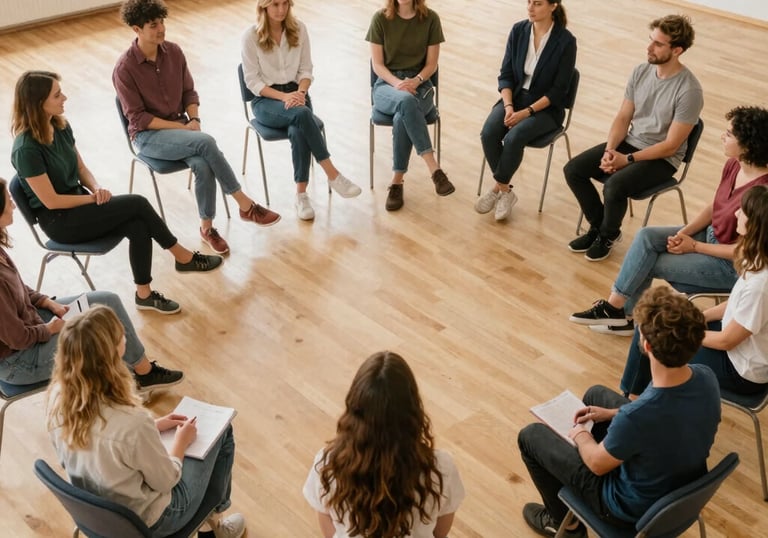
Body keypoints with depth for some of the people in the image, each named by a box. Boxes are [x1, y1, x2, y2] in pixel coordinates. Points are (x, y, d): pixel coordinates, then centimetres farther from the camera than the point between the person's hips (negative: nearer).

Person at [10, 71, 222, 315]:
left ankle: (144, 294, -5)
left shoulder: (60, 126, 1)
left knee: (138, 227, -19)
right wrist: (95, 197, -13)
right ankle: (184, 257, -2)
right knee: (137, 204, -18)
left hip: (79, 202, 7)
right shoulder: (26, 148, -23)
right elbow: (51, 201, -20)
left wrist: (97, 189, -10)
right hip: (59, 221, -7)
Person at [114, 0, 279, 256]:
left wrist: (194, 120, -10)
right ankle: (245, 205, -21)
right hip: (148, 135, -4)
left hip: (180, 126, 4)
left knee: (202, 165, -28)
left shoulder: (174, 52, 0)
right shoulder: (124, 69, -15)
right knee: (205, 142, -30)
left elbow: (189, 92, 9)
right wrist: (181, 127, -18)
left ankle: (207, 227, -10)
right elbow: (138, 117, -14)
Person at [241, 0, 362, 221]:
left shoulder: (299, 29, 1)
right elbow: (252, 80, -8)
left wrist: (300, 92, -15)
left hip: (296, 93, 2)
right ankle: (333, 175, -30)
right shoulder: (250, 36, -8)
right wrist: (283, 96, -20)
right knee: (301, 114, -35)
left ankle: (301, 195, -25)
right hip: (265, 100, -2)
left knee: (298, 131, -32)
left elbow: (305, 70, 6)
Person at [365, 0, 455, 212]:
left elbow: (431, 64, 3)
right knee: (407, 101, -38)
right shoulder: (380, 18, -1)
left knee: (401, 119, -36)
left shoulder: (430, 19, 0)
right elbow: (377, 64, -1)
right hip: (387, 84, 0)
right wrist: (397, 82, -19)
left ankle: (397, 181, -25)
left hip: (419, 84, 1)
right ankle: (434, 169, -42)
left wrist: (415, 81, -17)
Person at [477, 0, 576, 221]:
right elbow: (506, 75, 1)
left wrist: (527, 112, -21)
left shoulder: (566, 41, -14)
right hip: (515, 97, 4)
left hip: (546, 107, -4)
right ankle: (506, 191, -7)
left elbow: (558, 91, -13)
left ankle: (498, 188, -6)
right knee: (488, 134, -23)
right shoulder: (518, 30, -1)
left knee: (514, 137, -30)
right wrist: (509, 107, -14)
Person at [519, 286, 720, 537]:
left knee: (531, 435, 9)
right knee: (596, 394, 24)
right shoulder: (706, 378, -21)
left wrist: (581, 436, 1)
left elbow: (598, 464, -20)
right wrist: (612, 414, 7)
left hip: (636, 508, -6)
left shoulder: (635, 416, -42)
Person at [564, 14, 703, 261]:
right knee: (573, 169, -9)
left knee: (614, 185, -32)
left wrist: (627, 160, -20)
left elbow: (671, 145, -20)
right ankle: (598, 225, 10)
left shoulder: (689, 91, -22)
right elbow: (623, 117, 4)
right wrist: (609, 150, -13)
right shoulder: (641, 72, -2)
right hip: (629, 142, 7)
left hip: (662, 158, -6)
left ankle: (608, 234, 0)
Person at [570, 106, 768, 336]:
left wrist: (694, 246, -16)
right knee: (646, 236, -8)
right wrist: (684, 232, -9)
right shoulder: (733, 166, -6)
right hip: (711, 234, 8)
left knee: (647, 263, -10)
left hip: (732, 265, -8)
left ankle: (615, 308, 15)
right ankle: (623, 314, -1)